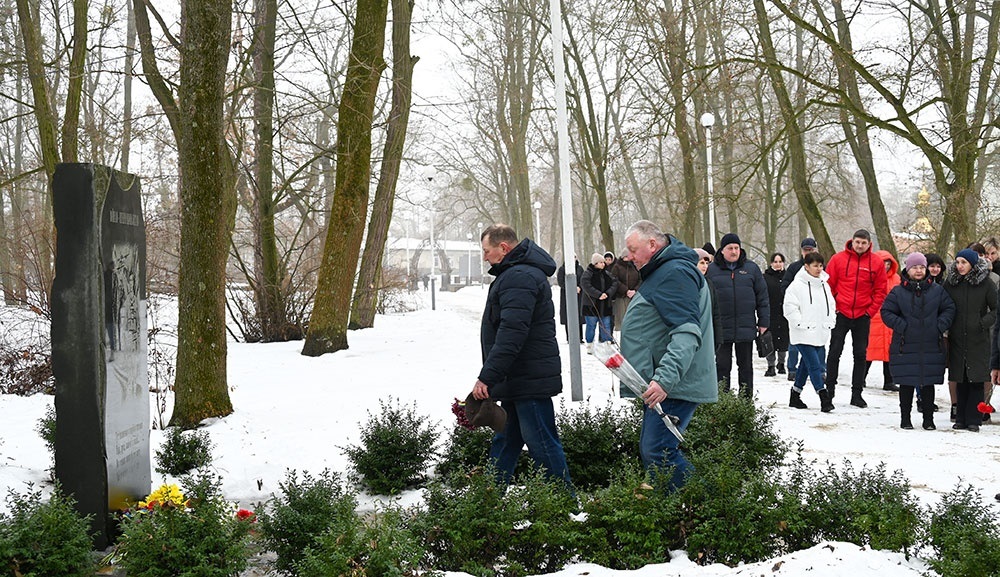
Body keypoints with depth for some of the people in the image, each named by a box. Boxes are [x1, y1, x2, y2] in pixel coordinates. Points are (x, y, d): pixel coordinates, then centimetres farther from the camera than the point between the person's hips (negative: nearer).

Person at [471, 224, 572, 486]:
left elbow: (511, 333, -27)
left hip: (529, 381, -11)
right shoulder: (514, 274, 18)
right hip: (518, 380, 11)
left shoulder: (519, 278, -18)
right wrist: (491, 376, 23)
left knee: (542, 444, -5)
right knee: (504, 441, 16)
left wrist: (487, 376, -27)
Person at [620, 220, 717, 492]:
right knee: (651, 451, 12)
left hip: (673, 388, -11)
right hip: (662, 386, 11)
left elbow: (687, 333, -27)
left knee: (658, 453, -16)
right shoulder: (659, 273, 20)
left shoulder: (675, 273, -15)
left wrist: (664, 378, -35)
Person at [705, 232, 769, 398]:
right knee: (722, 366, 2)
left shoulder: (751, 268, 6)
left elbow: (762, 296, 8)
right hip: (721, 329, -1)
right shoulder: (712, 270, 3)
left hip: (746, 328, 1)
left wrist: (763, 322, 4)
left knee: (746, 366, 9)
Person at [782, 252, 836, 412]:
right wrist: (801, 324, -15)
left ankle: (795, 396, 25)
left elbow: (831, 305, 22)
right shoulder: (797, 285, -9)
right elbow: (789, 306, -12)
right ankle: (824, 399, -14)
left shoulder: (824, 285, 12)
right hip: (804, 334, -7)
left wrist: (830, 322, 9)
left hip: (820, 334, 7)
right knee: (814, 365, -12)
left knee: (806, 365, 14)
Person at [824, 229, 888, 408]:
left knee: (860, 355, 6)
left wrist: (871, 311, -4)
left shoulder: (876, 263, 0)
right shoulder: (838, 259, -3)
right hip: (841, 313, -1)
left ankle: (857, 393, 13)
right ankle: (830, 388, 14)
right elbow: (828, 285, 1)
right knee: (835, 352, 3)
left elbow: (880, 290, 4)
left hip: (863, 316, 1)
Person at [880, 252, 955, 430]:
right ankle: (905, 418, 14)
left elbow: (949, 308, 9)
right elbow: (886, 312, 0)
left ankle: (928, 419, 14)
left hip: (931, 347, 1)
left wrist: (940, 325, -5)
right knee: (906, 384, 4)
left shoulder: (937, 290, 6)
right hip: (905, 347, -1)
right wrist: (901, 326, -11)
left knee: (928, 384, 5)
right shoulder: (898, 292, 0)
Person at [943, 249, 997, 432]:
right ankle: (961, 419, 13)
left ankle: (973, 420, 1)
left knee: (976, 381, -4)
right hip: (957, 339, 2)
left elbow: (996, 309, 3)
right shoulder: (950, 283, 6)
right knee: (961, 381, 6)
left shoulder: (985, 283, -1)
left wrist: (985, 322, -12)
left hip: (978, 340, -2)